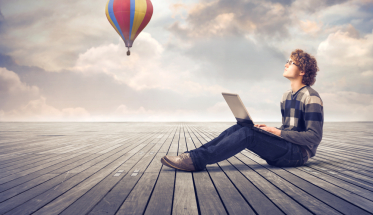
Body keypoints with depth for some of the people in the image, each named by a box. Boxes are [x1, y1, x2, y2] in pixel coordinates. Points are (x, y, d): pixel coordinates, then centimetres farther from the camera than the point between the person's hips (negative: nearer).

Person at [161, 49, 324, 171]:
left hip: (299, 153, -7)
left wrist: (279, 132, -18)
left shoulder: (311, 97, -10)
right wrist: (271, 130, 2)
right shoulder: (286, 96, 16)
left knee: (247, 134, -28)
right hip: (285, 148, 8)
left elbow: (314, 137, -17)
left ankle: (196, 160, -32)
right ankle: (193, 155, -20)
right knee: (238, 128, -11)